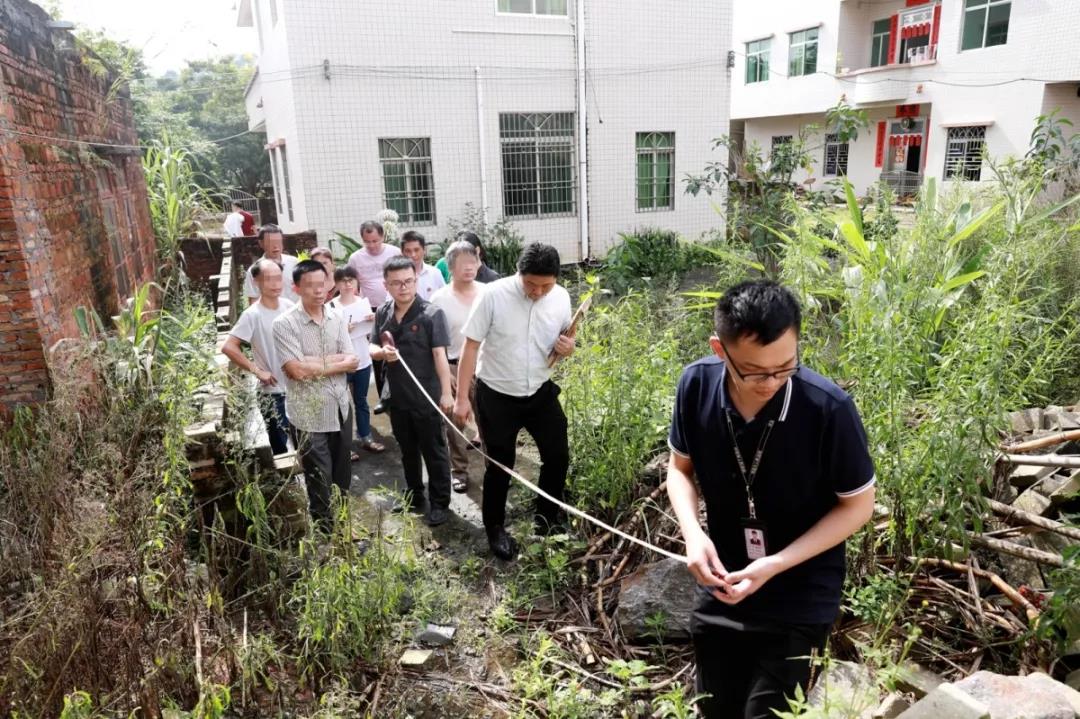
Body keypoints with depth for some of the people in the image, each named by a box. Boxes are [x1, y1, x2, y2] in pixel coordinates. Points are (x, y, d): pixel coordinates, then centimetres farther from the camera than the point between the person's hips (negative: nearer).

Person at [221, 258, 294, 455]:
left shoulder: (289, 306, -1)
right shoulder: (253, 315, -17)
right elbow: (228, 347, -20)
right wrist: (257, 371, -19)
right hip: (273, 391, -5)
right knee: (280, 445, 6)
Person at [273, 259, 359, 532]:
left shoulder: (337, 317, 1)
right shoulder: (284, 324, -14)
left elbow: (352, 362, -5)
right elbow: (297, 370, -22)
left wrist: (314, 361, -17)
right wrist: (337, 364, -12)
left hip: (340, 406, 5)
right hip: (309, 412, -5)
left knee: (342, 473, 19)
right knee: (319, 478, 7)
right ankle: (326, 530, 25)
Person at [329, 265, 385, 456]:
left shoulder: (364, 301, 3)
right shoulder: (331, 307, -13)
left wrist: (373, 320, -6)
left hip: (363, 360, 5)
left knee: (361, 401, 18)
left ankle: (365, 437, 30)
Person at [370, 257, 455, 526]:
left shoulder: (431, 314, -14)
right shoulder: (382, 314, 3)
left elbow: (440, 355, -17)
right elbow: (372, 348, 10)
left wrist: (446, 392, -23)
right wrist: (382, 352, -15)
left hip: (426, 397, -5)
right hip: (397, 397, 6)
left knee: (434, 451, 6)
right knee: (407, 450, 20)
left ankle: (440, 502, 20)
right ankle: (414, 495, 37)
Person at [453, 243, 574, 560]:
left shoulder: (561, 298, -8)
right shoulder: (494, 295, -20)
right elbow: (471, 346, -14)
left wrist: (568, 348, -18)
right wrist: (462, 398, -13)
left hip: (540, 392, 4)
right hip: (496, 395, -3)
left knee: (558, 456, 10)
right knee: (500, 466, 8)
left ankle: (547, 515, 36)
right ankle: (495, 528, 31)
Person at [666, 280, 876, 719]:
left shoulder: (829, 409, -26)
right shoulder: (697, 385, -17)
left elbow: (858, 505, -12)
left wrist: (776, 565, -22)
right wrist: (692, 532, -19)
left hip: (800, 602, -3)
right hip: (721, 591, 4)